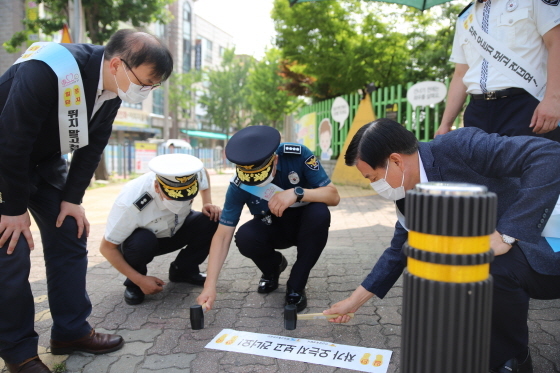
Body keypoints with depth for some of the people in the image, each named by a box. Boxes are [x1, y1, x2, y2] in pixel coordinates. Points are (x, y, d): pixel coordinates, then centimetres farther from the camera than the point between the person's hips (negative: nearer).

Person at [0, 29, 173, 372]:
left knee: (70, 235, 3)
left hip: (44, 158, 7)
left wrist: (72, 198, -6)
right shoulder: (46, 71, -33)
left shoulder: (112, 88, -10)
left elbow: (92, 145, -3)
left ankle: (72, 330, 15)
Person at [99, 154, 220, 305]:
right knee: (142, 241, -39)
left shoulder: (195, 175, -27)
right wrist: (140, 280, -24)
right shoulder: (130, 203, -39)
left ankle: (183, 270, 1)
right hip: (139, 241, -3)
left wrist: (207, 203, -15)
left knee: (214, 222, -22)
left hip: (176, 231, 4)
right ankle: (133, 283, -6)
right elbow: (107, 247, -24)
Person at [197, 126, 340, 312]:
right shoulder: (238, 185, -24)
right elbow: (223, 235, -22)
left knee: (320, 213, -34)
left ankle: (296, 286, -14)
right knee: (245, 237, -30)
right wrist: (210, 285, -30)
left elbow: (333, 196, -24)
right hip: (273, 228, 1)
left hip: (306, 225, 0)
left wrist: (297, 193, -42)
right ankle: (273, 267, 8)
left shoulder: (298, 155, -26)